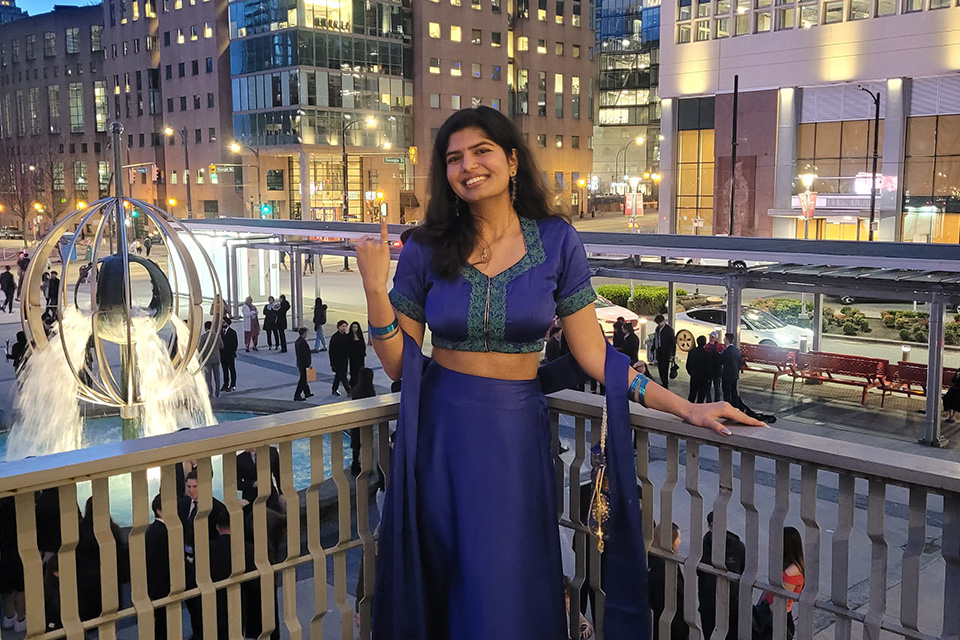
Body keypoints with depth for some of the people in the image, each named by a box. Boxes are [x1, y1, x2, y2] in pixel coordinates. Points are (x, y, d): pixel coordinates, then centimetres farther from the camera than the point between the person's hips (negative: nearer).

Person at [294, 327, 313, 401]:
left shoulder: (297, 341, 7)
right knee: (303, 379, -2)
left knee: (303, 378, 20)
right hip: (304, 364, -10)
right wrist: (308, 364, -17)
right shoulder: (303, 342, -22)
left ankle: (307, 393, 33)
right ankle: (297, 396, -1)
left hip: (300, 363, 10)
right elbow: (305, 354, -22)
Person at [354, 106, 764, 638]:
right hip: (441, 433, 1)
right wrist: (375, 289, -14)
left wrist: (686, 407, -7)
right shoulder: (426, 250, -3)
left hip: (517, 434, 0)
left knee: (511, 596, 5)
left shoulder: (556, 242, -3)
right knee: (437, 591, 13)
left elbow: (592, 351, -2)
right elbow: (398, 364, -1)